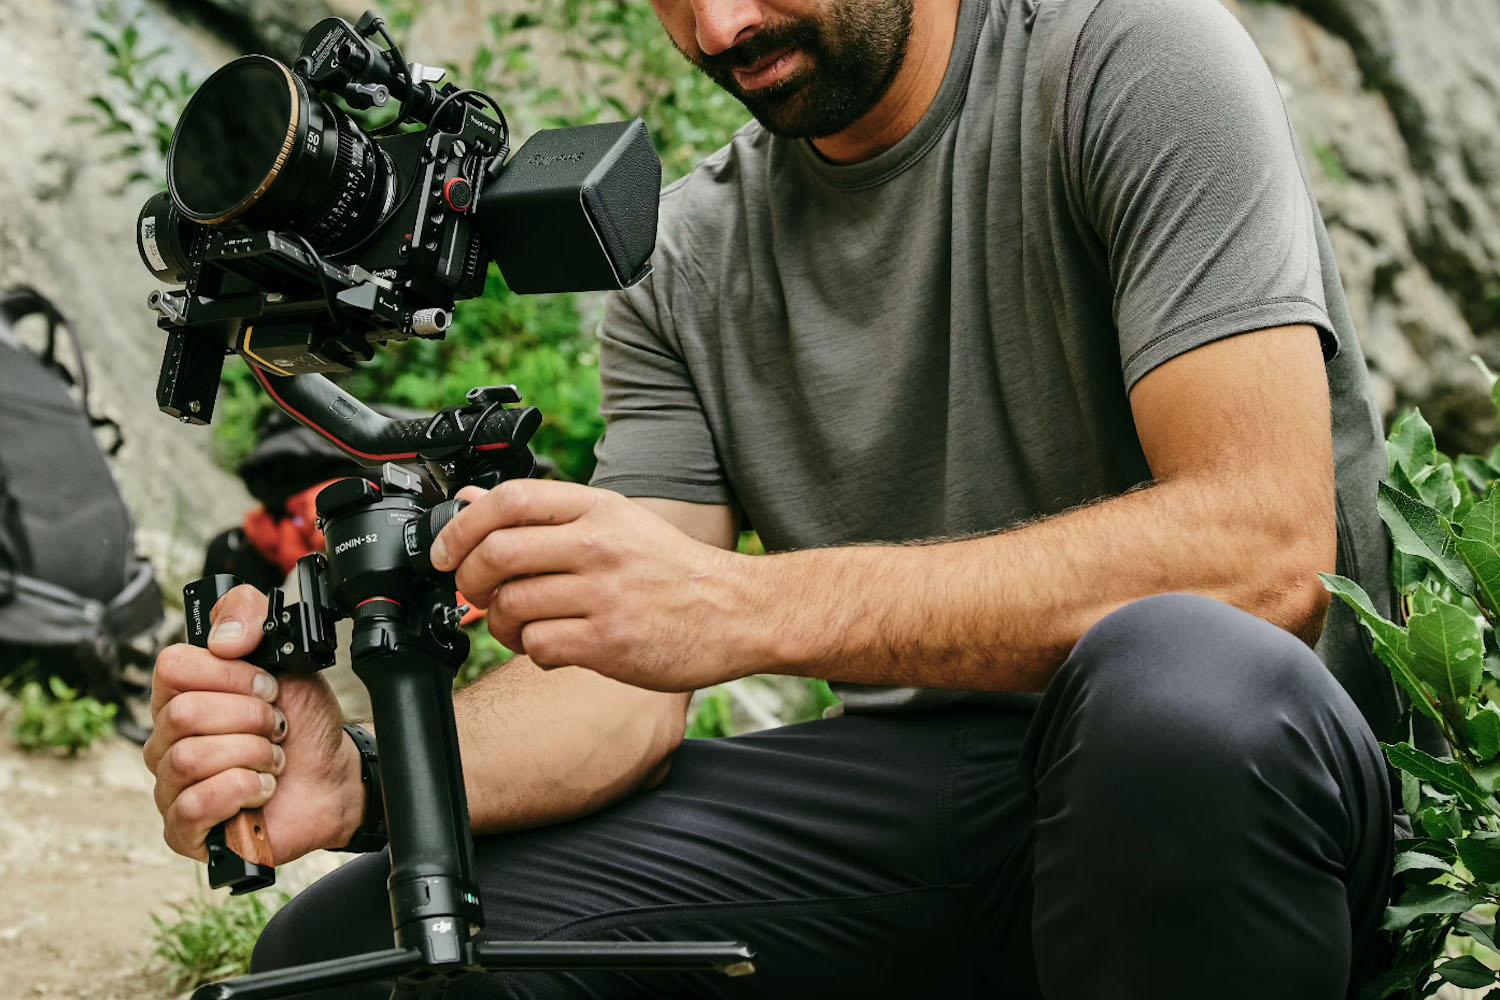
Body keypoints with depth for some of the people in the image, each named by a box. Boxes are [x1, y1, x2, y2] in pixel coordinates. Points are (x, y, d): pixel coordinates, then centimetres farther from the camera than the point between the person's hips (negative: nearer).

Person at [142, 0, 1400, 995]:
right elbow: (623, 688, -2)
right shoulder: (682, 259, 6)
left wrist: (750, 607, -31)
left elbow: (1262, 548, -23)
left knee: (1184, 684, -40)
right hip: (903, 776, 4)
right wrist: (363, 778, -24)